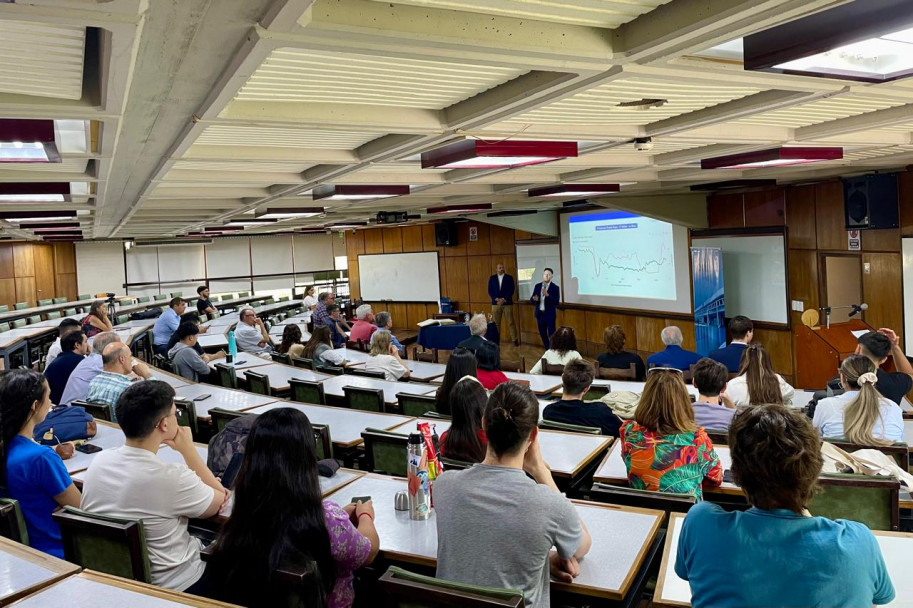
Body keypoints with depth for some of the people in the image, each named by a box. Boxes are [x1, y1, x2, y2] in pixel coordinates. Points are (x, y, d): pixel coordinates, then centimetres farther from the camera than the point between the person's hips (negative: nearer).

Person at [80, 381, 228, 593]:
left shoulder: (98, 461, -10)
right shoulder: (172, 477, -29)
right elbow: (220, 500, -9)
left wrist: (199, 486, 2)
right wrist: (187, 449, -6)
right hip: (171, 586, -6)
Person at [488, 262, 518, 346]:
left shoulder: (509, 278, 5)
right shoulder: (492, 278, 9)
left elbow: (512, 290, -2)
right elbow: (490, 290, 4)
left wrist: (503, 299, -12)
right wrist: (496, 299, -11)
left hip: (507, 303, -1)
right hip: (496, 303, 1)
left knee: (511, 322, -2)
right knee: (496, 323, 0)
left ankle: (515, 340, 3)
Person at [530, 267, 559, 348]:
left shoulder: (555, 287, -7)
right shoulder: (537, 286, 6)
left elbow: (557, 302, -15)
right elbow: (531, 299, 6)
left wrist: (547, 295, -27)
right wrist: (534, 299, -18)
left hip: (550, 314, -5)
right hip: (539, 313, 5)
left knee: (551, 334, -5)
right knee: (542, 334, 12)